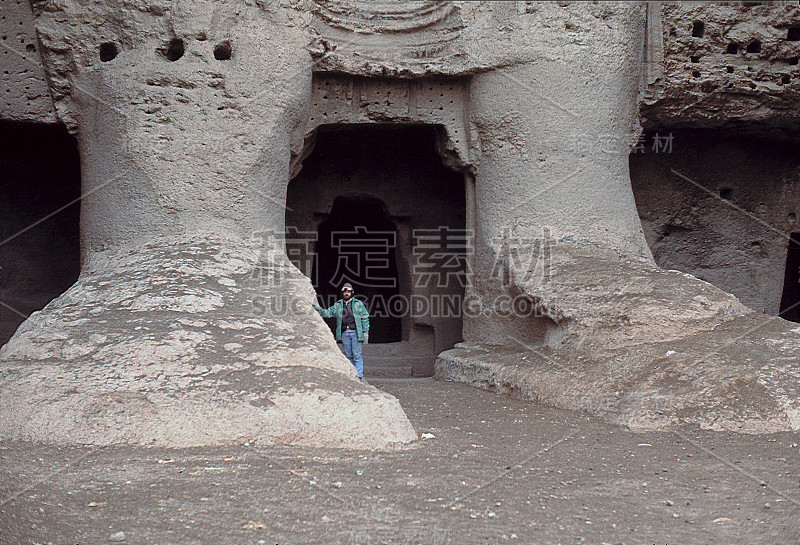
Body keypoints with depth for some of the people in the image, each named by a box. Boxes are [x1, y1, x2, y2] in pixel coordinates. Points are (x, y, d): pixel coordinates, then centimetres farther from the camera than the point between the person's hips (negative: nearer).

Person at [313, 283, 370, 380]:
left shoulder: (358, 304, 4)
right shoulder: (338, 305, 12)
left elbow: (365, 318, 3)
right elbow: (328, 312, 8)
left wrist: (365, 332, -2)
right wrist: (319, 309, -10)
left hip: (356, 333, -3)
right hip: (344, 334, 3)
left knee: (357, 355, -6)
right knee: (348, 355, 7)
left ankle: (359, 376, -7)